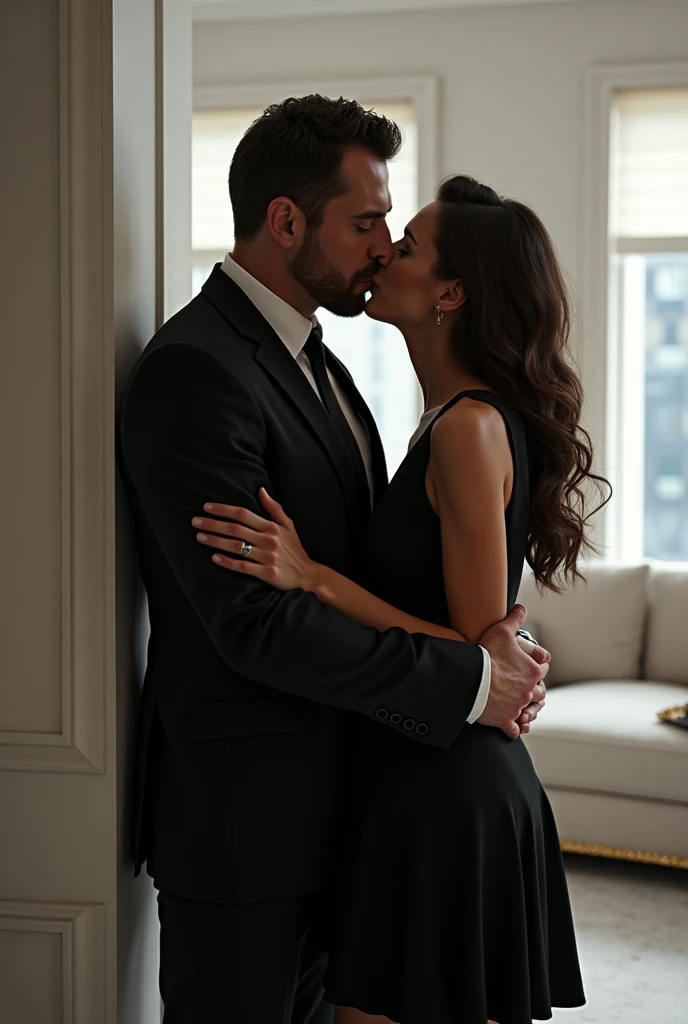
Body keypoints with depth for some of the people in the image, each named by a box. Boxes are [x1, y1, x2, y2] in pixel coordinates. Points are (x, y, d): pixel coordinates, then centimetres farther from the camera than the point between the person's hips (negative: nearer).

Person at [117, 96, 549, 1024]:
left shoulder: (315, 364, 13)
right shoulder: (195, 372, -20)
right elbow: (256, 622, -26)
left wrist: (489, 641, -2)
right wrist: (467, 681, -20)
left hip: (325, 799, 10)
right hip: (240, 810, -9)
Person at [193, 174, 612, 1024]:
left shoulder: (470, 428, -18)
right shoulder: (462, 418, 11)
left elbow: (478, 652, -19)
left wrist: (312, 578, -22)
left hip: (442, 797, -9)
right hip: (458, 784, 9)